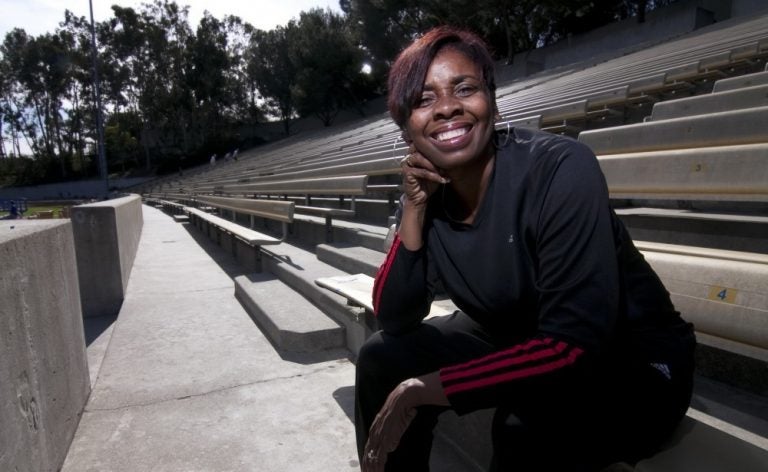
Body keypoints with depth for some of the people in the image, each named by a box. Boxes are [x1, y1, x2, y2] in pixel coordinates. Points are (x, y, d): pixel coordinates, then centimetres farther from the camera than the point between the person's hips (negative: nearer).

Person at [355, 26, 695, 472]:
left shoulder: (561, 169, -27)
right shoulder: (427, 192, -8)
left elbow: (575, 345, -30)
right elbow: (395, 322, -9)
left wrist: (422, 391, -25)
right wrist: (414, 208, -20)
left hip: (634, 366, -5)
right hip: (517, 344, 6)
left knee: (528, 430, -34)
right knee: (383, 359, -4)